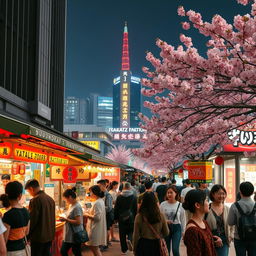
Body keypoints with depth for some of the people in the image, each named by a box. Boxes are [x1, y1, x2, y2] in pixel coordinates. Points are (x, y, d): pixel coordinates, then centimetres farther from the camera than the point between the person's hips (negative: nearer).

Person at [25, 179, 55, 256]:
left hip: (38, 237, -7)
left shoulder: (35, 200, -16)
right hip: (50, 235, 7)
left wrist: (28, 235, -7)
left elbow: (32, 220, -17)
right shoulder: (50, 199, 8)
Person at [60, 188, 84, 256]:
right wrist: (64, 218, 3)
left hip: (75, 235, -9)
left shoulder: (77, 207, -20)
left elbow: (78, 222, -25)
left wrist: (66, 219, -20)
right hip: (69, 235, 9)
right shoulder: (71, 205, 8)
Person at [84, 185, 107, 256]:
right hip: (97, 228, 10)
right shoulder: (101, 201, 9)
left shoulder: (97, 203, -21)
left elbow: (97, 217, -25)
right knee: (92, 247, 18)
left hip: (95, 229, -10)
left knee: (95, 248, -1)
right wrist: (89, 212, 9)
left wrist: (88, 215, -11)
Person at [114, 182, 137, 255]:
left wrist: (116, 218, 11)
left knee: (122, 235, 10)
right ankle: (129, 239, -20)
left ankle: (124, 250, 14)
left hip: (121, 219, 1)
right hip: (131, 218, -1)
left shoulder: (119, 197, -3)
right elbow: (136, 209, -2)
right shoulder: (134, 197, -6)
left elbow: (116, 209, 2)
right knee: (131, 231, 11)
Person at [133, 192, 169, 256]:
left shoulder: (139, 216, -14)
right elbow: (166, 233, 1)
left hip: (143, 244, -1)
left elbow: (136, 235, -8)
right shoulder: (160, 216, -9)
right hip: (157, 244, 1)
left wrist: (135, 249, 5)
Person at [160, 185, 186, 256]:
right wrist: (165, 221, -17)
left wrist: (183, 231, 6)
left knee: (175, 249, -13)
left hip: (176, 228, -2)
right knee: (166, 250, 12)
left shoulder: (180, 205, -6)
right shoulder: (163, 204, -6)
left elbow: (183, 220, 3)